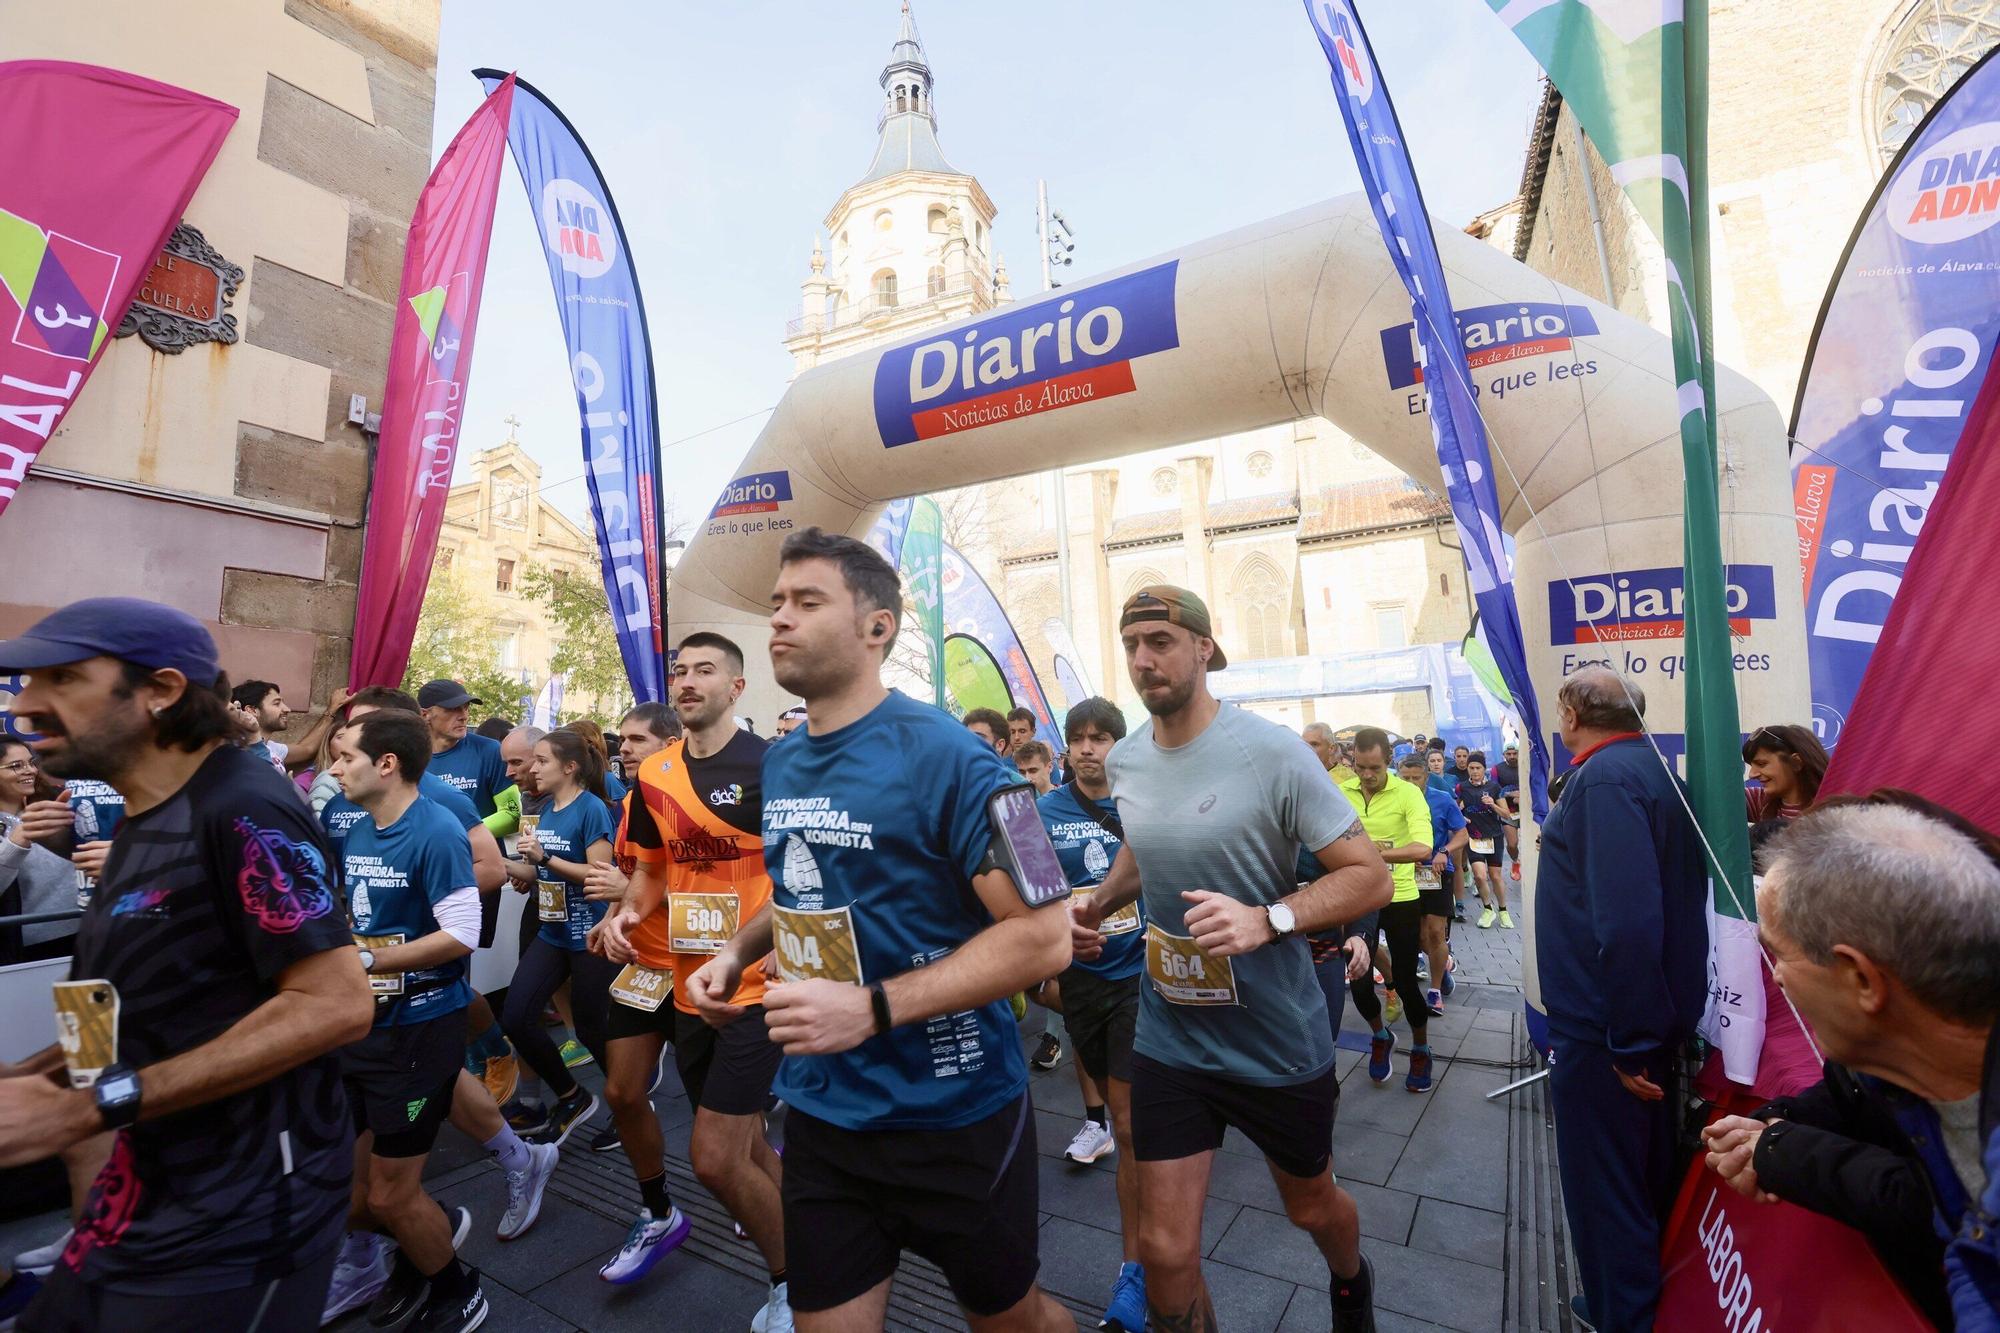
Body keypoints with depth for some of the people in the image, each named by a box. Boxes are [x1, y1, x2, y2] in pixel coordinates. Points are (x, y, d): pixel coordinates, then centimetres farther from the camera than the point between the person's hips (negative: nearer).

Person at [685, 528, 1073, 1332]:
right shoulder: (778, 766, 2)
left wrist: (871, 1008, -29)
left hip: (953, 1115, -5)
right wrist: (740, 950, -1)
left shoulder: (945, 756, -22)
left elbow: (1043, 937, -23)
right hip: (821, 1113, 5)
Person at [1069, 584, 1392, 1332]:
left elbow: (1370, 877, -18)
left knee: (1312, 1205, 26)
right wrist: (1098, 905, -2)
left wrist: (1268, 920, -33)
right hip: (1169, 1039, 3)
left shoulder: (1272, 753, -20)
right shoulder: (1123, 762, -4)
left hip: (1280, 1039, -2)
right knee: (1165, 1248, 4)